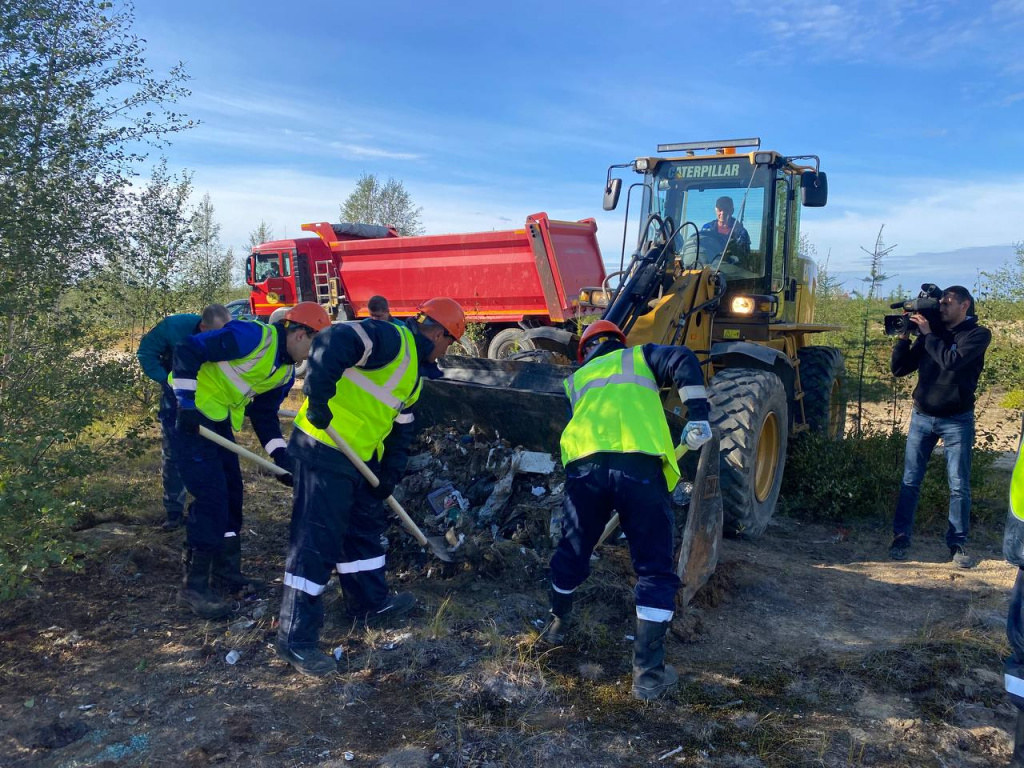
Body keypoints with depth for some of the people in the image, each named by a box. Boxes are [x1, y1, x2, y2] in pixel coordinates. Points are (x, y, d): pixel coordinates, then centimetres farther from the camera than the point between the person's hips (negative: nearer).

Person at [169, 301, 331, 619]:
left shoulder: (286, 371, 6)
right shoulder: (253, 337, -22)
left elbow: (265, 414, 12)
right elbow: (187, 351, -23)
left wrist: (281, 458, 3)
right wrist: (187, 402, -24)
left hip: (220, 422, 10)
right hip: (192, 415, -10)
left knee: (231, 492, 12)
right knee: (211, 495, -11)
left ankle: (227, 573, 26)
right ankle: (194, 585, 0)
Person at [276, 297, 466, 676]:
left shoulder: (413, 371, 18)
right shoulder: (390, 339, -15)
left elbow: (402, 426, 21)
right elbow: (333, 341, -30)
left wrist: (391, 472, 12)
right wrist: (318, 396, -32)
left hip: (359, 457, 10)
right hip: (324, 449, -10)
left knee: (366, 527, 21)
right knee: (316, 541, -6)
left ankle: (370, 604, 39)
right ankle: (296, 638, 3)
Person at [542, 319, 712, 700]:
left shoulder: (575, 380, 34)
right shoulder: (640, 356, 26)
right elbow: (683, 361, 7)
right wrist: (698, 415, 1)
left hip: (585, 464, 3)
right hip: (640, 465, -3)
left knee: (572, 553, 25)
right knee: (655, 570, 7)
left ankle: (557, 625, 47)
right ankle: (648, 672, 6)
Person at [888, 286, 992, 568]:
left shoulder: (978, 334, -5)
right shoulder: (930, 334, 6)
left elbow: (952, 361, -23)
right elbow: (899, 369, 4)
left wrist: (928, 334, -14)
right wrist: (904, 336, -6)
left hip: (957, 420, -3)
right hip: (922, 417, 3)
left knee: (959, 486, 2)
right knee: (910, 481, 4)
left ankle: (958, 543, 11)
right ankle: (901, 536, 11)